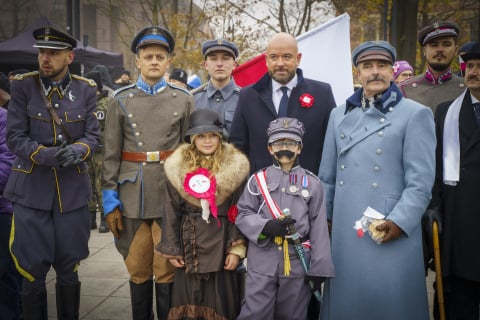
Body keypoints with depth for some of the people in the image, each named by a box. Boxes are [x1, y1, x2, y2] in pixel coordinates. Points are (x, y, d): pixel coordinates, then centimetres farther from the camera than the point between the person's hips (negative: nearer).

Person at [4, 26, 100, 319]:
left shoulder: (86, 89, 3)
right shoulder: (23, 85, -2)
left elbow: (93, 135, 2)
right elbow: (15, 138, -7)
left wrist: (77, 150, -20)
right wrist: (47, 155, -23)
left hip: (72, 190, 2)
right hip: (32, 190, -1)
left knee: (68, 269, 12)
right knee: (33, 271, 4)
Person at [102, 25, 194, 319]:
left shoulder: (184, 100, 5)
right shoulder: (121, 100, 6)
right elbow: (111, 155, 4)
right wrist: (110, 199, -1)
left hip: (170, 197, -1)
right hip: (132, 197, 1)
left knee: (167, 270, 5)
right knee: (138, 270, 11)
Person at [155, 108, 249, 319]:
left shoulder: (235, 167, -5)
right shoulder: (178, 167, 0)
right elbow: (172, 211, 3)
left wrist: (237, 248, -7)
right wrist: (171, 249, 2)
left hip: (222, 242, -1)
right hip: (190, 242, 2)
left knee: (221, 300, 8)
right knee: (189, 300, 11)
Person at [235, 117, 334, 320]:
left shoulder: (312, 183, 2)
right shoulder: (257, 179, 2)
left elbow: (319, 227, 0)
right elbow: (243, 215, 2)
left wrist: (318, 268, -3)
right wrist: (266, 226, -17)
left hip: (298, 261, 1)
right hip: (262, 261, 0)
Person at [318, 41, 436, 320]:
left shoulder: (416, 114, -2)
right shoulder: (339, 115, 13)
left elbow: (421, 181, -8)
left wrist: (399, 221, -16)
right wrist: (323, 217, 11)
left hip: (392, 234, -4)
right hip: (343, 234, 4)